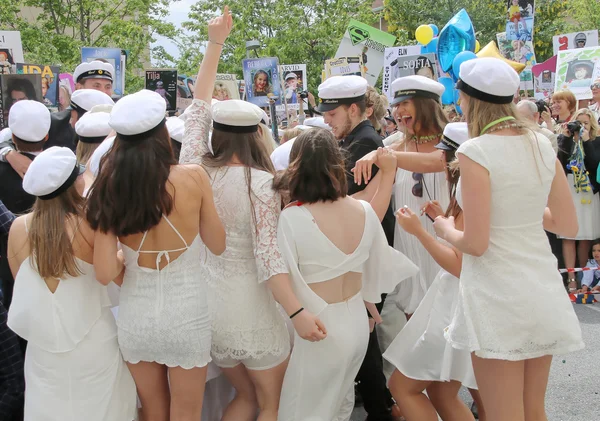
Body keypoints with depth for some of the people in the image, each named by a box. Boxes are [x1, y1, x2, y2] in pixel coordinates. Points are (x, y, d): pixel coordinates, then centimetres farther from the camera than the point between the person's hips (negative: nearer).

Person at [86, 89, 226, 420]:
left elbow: (105, 273, -11)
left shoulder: (111, 188, -10)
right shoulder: (193, 177, -15)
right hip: (186, 317, -2)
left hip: (135, 318, 2)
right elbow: (218, 245, -2)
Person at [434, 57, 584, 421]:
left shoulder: (476, 152, -14)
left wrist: (446, 230, 4)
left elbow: (475, 244, -16)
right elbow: (569, 226, 10)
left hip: (497, 294, -6)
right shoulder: (542, 145, 4)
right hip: (543, 290, 7)